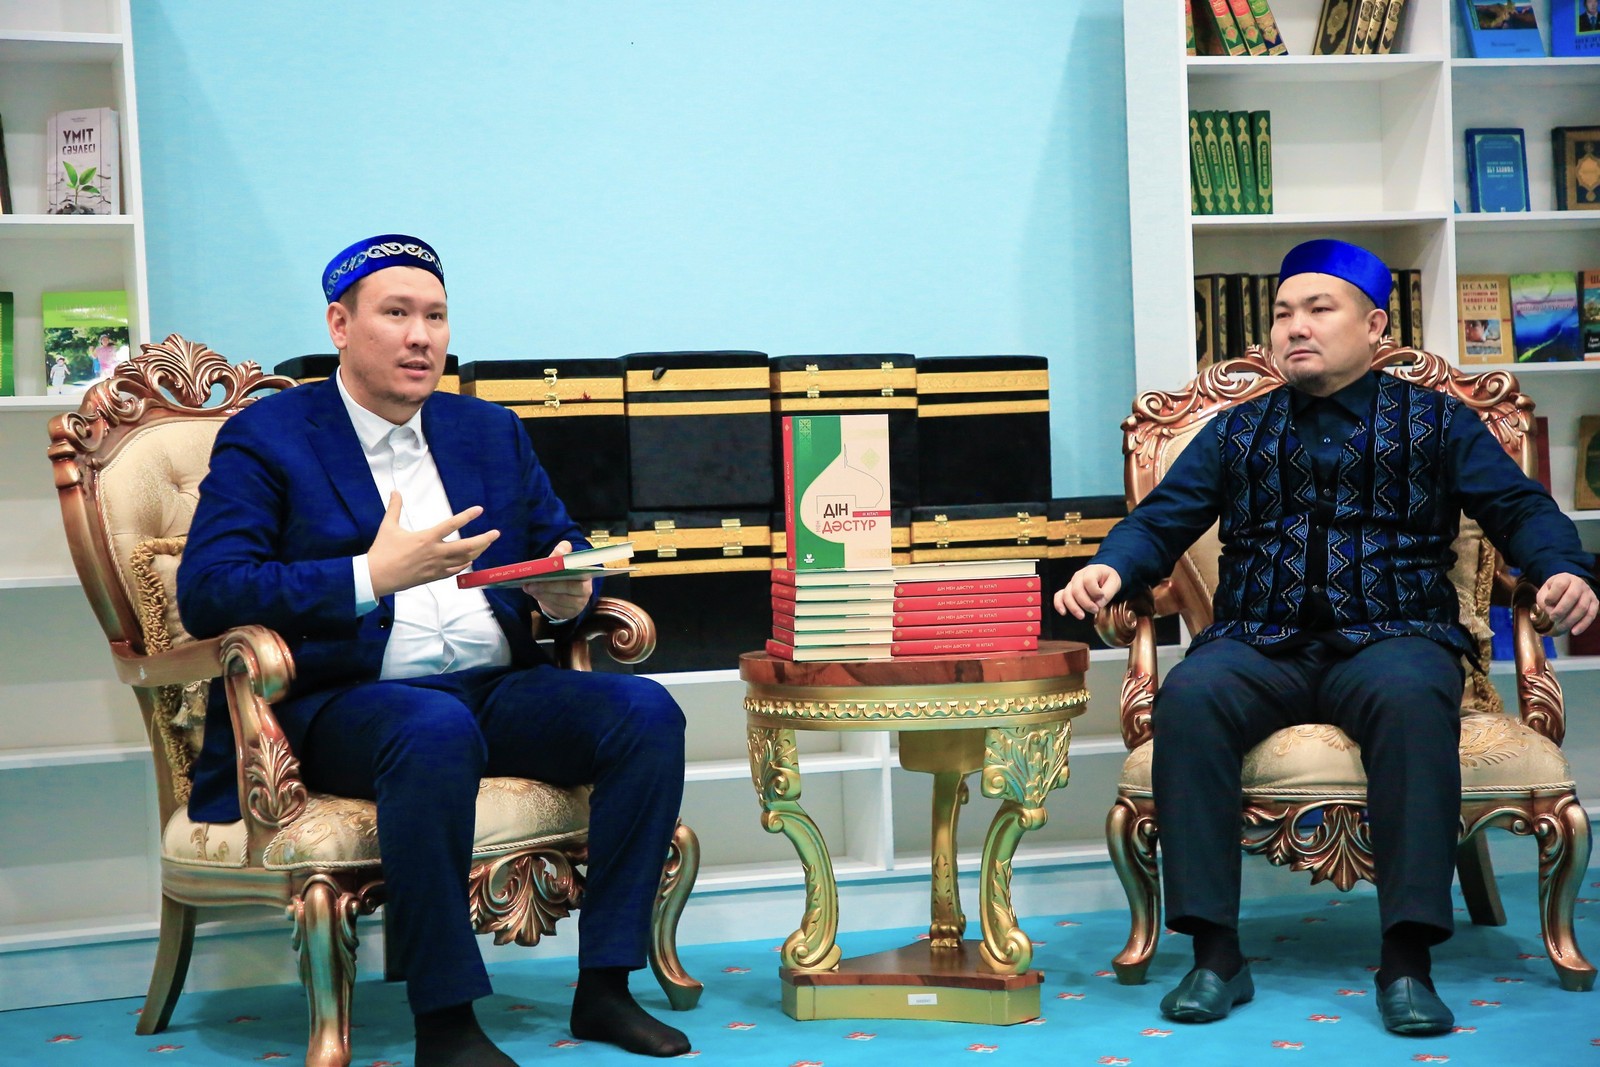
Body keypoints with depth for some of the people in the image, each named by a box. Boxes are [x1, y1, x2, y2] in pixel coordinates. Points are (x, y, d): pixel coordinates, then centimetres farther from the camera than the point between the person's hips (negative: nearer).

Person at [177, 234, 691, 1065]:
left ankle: (603, 987, -13)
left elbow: (561, 548, 20)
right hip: (344, 705, -5)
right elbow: (206, 593, -10)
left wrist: (567, 595, -6)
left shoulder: (491, 430, 19)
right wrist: (373, 577, -20)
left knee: (646, 712, -19)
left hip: (497, 689, 5)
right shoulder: (265, 438, 2)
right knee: (437, 733, -38)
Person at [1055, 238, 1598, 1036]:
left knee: (1412, 697, -37)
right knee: (1188, 696, -32)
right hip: (1261, 644, 2)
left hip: (1389, 638, -1)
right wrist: (1110, 568, -9)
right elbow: (1161, 521, 13)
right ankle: (1216, 955, -28)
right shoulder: (1236, 432, 22)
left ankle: (1407, 960, -33)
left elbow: (1520, 508, 8)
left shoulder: (1437, 422, 17)